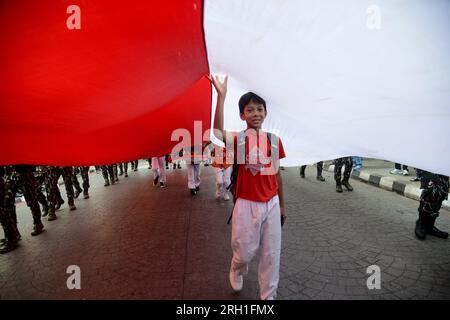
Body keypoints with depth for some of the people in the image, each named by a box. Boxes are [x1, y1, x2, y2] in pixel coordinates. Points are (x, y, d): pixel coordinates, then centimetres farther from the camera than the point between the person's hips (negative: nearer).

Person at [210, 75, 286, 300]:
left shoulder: (275, 140, 2)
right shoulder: (238, 139, -8)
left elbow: (277, 173, 9)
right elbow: (217, 132, -32)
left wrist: (282, 204, 13)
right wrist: (221, 95, -37)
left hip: (271, 204, 3)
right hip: (247, 205, -3)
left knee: (271, 254, 11)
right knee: (245, 252, 12)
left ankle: (268, 295, 32)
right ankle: (237, 271, 48)